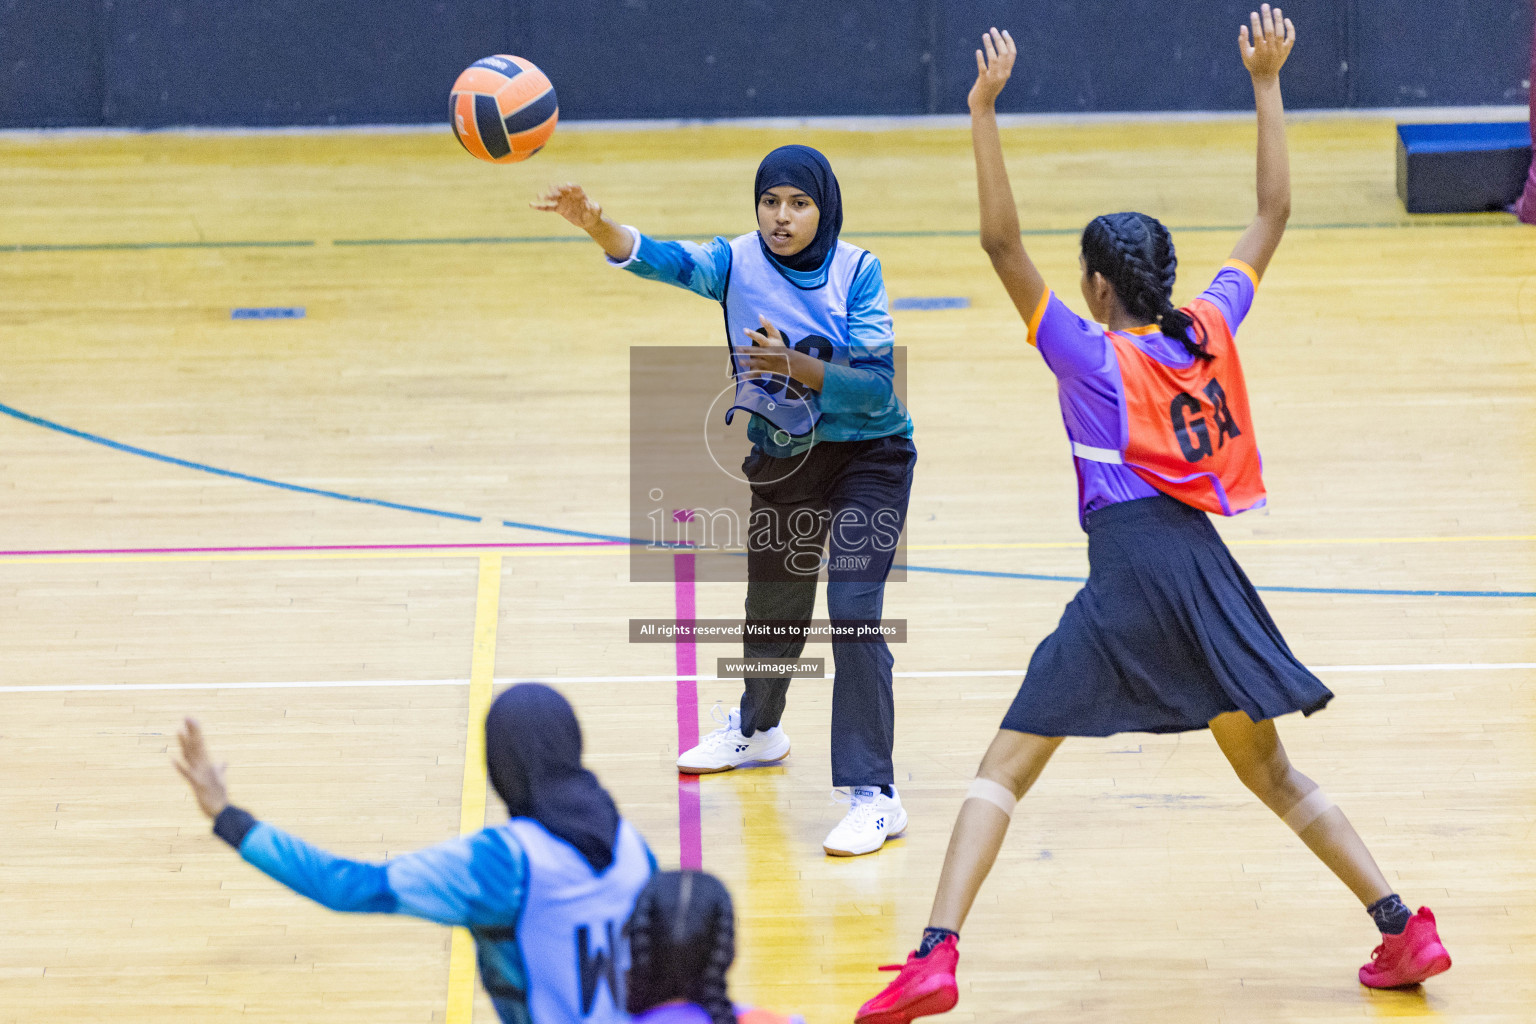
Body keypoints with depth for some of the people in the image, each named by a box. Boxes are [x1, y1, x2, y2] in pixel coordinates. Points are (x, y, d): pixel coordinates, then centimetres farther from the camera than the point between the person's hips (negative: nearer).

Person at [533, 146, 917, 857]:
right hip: (781, 459, 4)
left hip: (869, 457, -4)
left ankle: (874, 796, -15)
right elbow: (666, 261, -30)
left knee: (854, 613, -17)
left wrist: (794, 365, -36)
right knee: (771, 605, 22)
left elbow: (876, 384, -21)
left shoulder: (857, 271, -15)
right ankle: (756, 731, 51)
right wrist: (598, 227, -49)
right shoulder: (738, 263, -10)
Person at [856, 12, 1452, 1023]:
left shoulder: (1092, 355, -2)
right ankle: (1404, 928, 12)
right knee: (1273, 774, 19)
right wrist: (1267, 83, 22)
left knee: (1005, 770, -2)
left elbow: (1003, 244, -10)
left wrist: (985, 113, -12)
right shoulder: (1211, 328, 9)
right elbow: (1274, 216, 20)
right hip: (1208, 567, 5)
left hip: (1126, 585, -5)